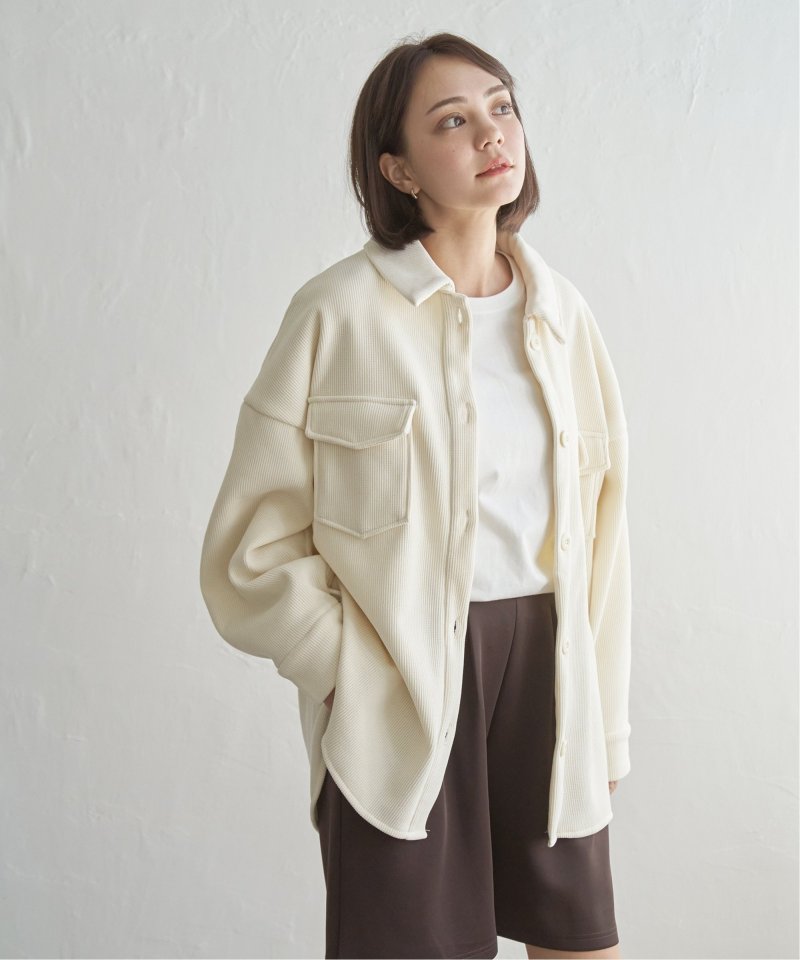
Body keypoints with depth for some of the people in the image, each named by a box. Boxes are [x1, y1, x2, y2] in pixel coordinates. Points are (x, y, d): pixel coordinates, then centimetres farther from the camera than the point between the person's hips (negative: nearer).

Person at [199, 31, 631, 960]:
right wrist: (348, 668, -12)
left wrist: (604, 716, 7)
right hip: (401, 684, -4)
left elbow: (600, 523, 8)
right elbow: (257, 534, -6)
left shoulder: (561, 313, 6)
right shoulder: (341, 312, -8)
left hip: (547, 662, 4)